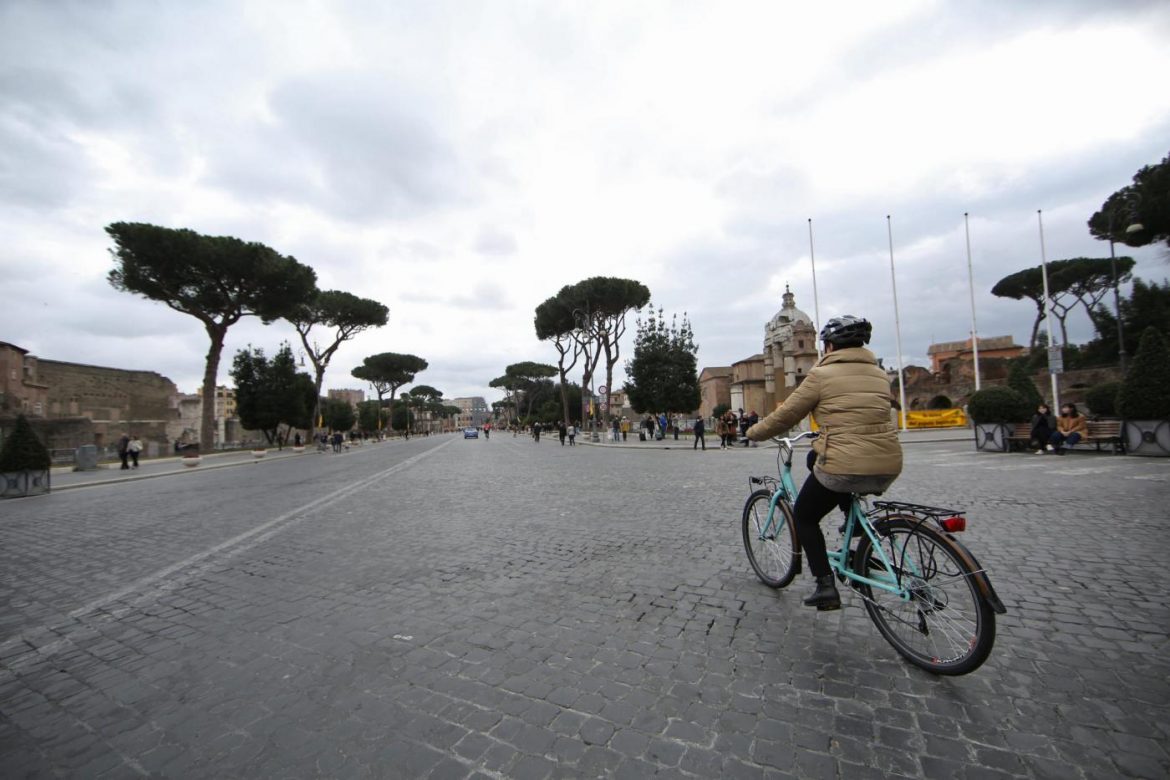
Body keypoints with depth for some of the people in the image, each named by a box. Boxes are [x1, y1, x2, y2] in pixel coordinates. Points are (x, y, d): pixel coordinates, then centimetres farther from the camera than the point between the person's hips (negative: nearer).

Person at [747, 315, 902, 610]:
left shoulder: (822, 374, -5)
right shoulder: (879, 374, 14)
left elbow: (785, 416, -1)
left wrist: (754, 432, 16)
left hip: (844, 467, -6)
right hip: (888, 468, 7)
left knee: (803, 517, 18)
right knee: (816, 458, 33)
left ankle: (826, 586, 9)